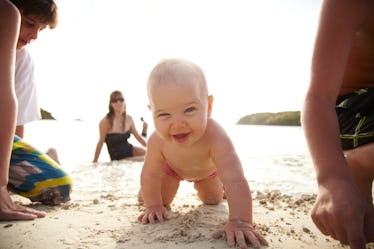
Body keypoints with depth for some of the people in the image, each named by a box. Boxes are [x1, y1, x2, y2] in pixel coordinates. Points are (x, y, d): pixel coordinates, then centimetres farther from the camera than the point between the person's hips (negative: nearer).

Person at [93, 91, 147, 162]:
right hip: (117, 157, -6)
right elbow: (101, 142, -11)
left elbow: (138, 137, 7)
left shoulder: (129, 119, -2)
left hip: (129, 149, 6)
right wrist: (94, 161, -8)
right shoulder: (106, 121, -17)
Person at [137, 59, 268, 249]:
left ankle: (199, 185, 51)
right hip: (172, 167, 1)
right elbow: (150, 174, -23)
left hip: (208, 169, 0)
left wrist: (240, 222, -64)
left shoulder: (215, 137, -50)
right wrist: (154, 206, -21)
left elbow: (235, 181, -55)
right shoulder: (157, 142, -41)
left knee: (213, 201, 19)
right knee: (161, 202, 7)